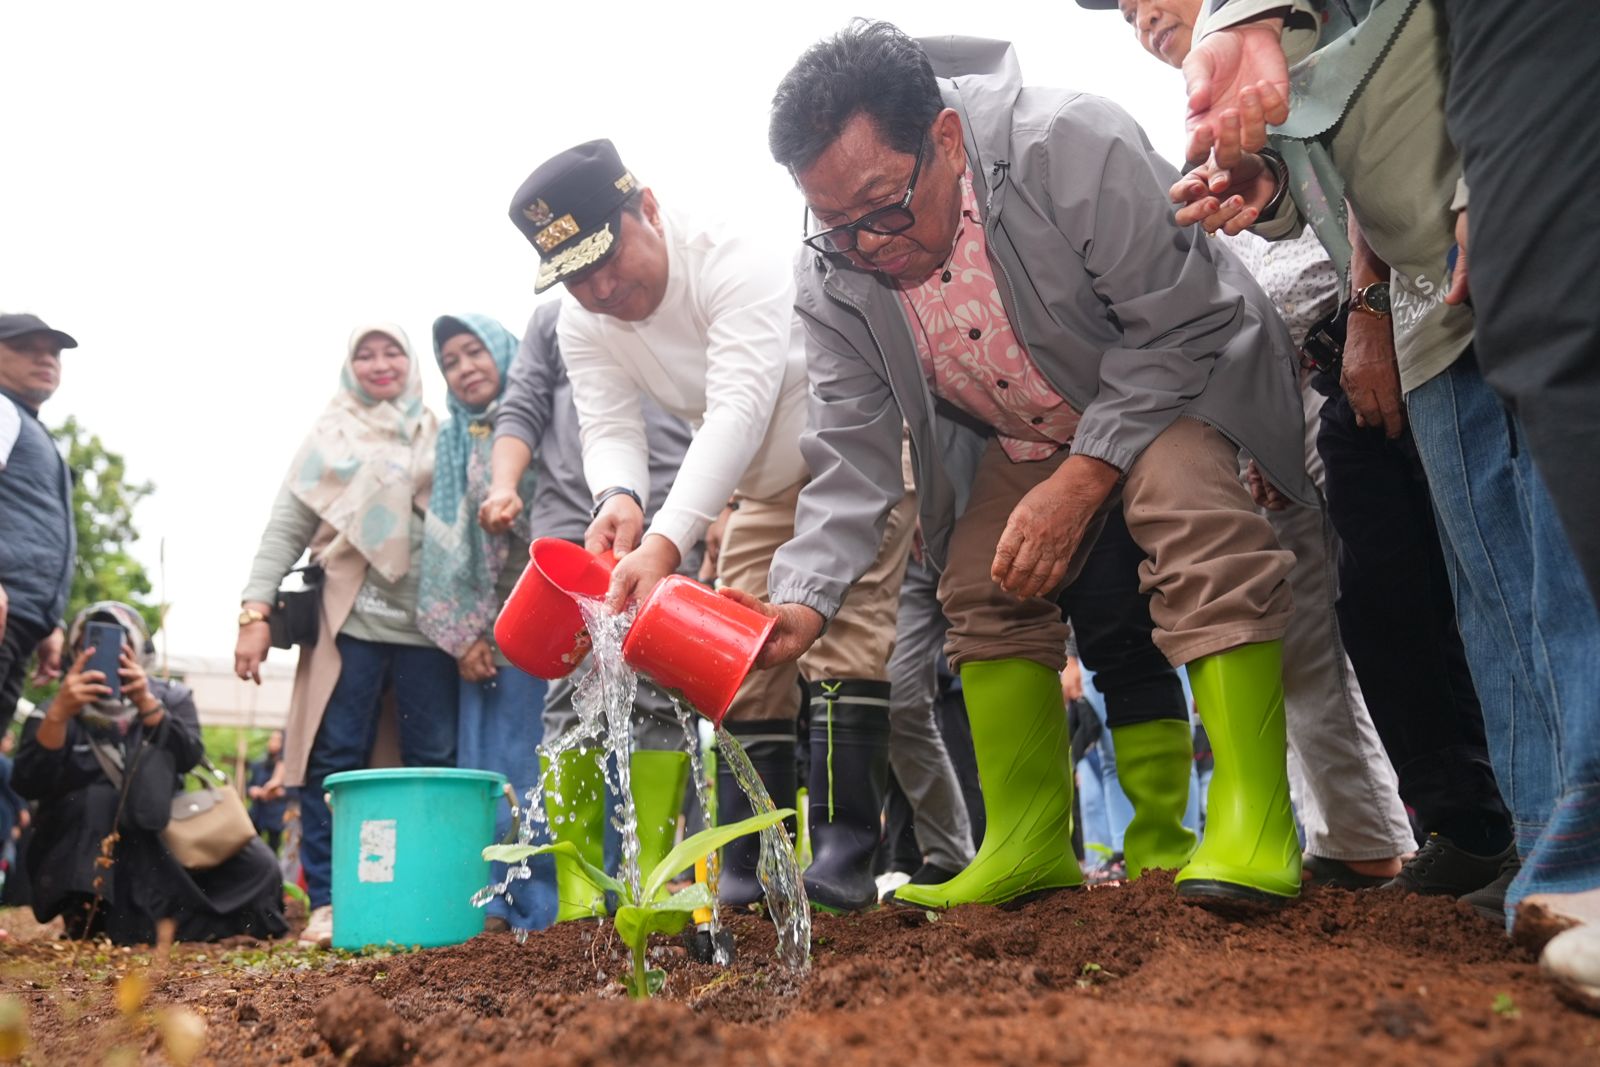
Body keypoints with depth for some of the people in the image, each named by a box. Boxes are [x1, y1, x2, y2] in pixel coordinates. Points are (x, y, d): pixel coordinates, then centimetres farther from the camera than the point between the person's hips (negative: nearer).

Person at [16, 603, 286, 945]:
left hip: (157, 843, 2)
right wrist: (59, 714, -32)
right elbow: (29, 785, -17)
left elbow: (189, 757, -12)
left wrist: (146, 704, -27)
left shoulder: (170, 698, 7)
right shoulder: (53, 714, 1)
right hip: (81, 861, -2)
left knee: (255, 864, -21)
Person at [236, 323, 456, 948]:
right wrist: (256, 612, -5)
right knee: (336, 759, -3)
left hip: (429, 622, 1)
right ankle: (327, 902, 2)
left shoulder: (438, 439, 15)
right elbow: (285, 529, 7)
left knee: (436, 761, 0)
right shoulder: (329, 437, 12)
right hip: (350, 621, -1)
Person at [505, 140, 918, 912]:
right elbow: (609, 429, -18)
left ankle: (843, 856, -16)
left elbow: (740, 410, -42)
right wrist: (618, 495, -44)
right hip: (764, 493, 7)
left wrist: (667, 539, -55)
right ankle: (749, 875, 8)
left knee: (845, 638, -19)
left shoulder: (734, 264, -32)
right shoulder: (582, 326, -10)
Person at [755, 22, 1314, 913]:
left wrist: (1081, 479, -32)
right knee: (982, 591, -5)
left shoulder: (1074, 146, -33)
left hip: (1169, 383, -5)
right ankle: (1031, 842, 8)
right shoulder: (831, 280, -18)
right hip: (1018, 437, 5)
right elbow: (854, 458, -16)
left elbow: (1178, 327, -26)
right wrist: (803, 602, -32)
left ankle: (1254, 820, -29)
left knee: (1197, 514, -30)